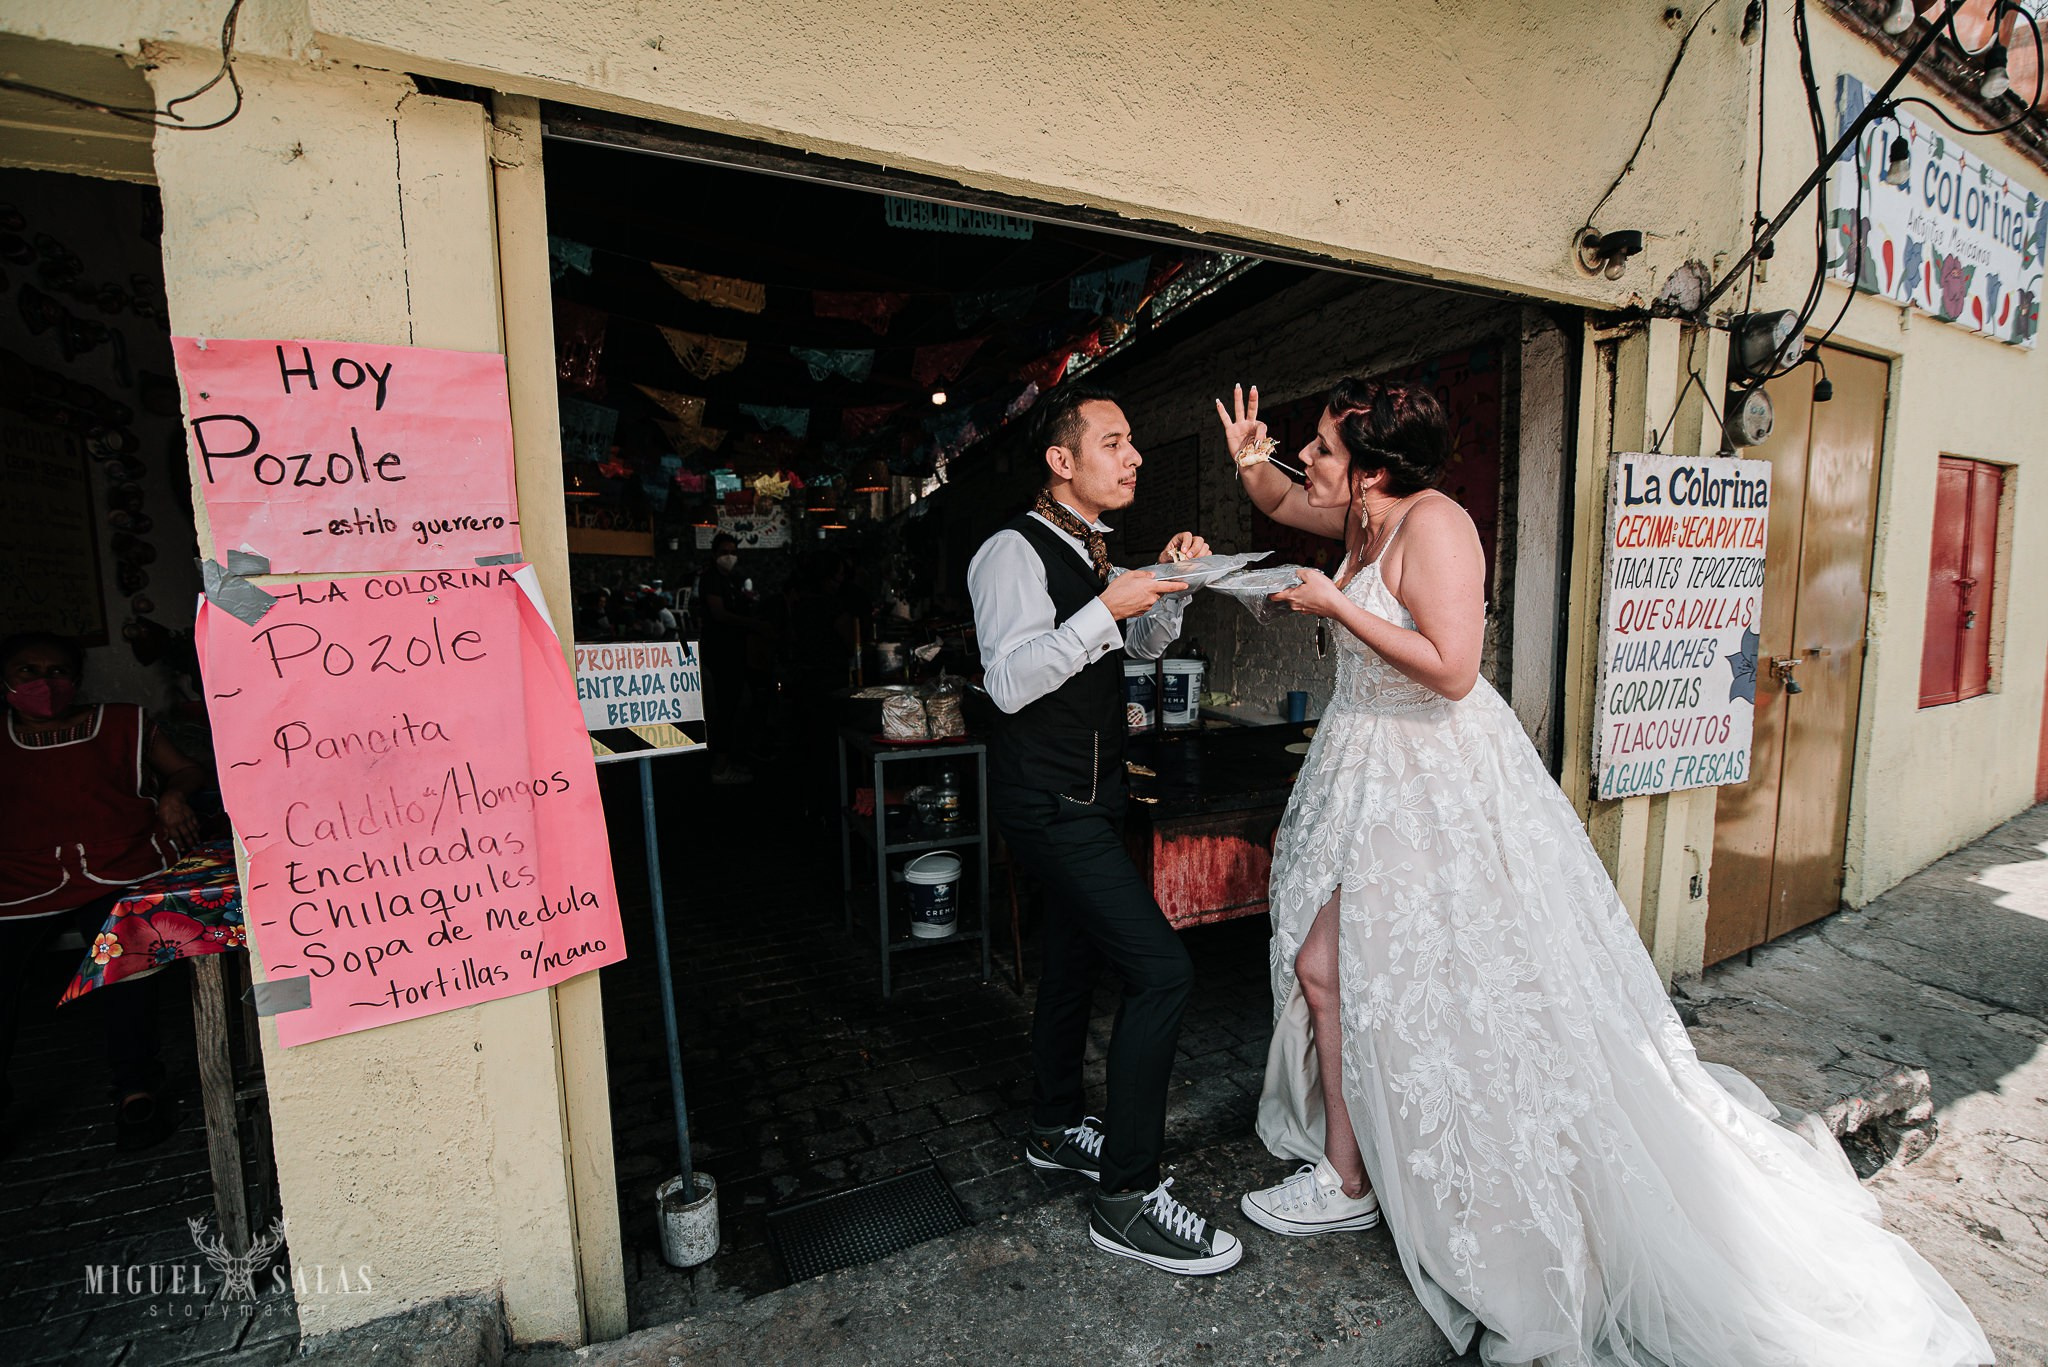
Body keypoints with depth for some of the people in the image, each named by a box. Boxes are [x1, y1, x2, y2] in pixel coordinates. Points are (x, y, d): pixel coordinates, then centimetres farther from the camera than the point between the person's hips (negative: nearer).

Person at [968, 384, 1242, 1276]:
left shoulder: (1091, 551, 14)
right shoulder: (1014, 552, -15)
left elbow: (1145, 647, 22)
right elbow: (1009, 683, -25)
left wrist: (1168, 587, 4)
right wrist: (1105, 609, -27)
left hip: (1090, 793, 10)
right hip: (1049, 802, -10)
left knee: (1074, 958, 20)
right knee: (1161, 971, -13)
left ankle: (1055, 1129, 40)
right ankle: (1127, 1198, 2)